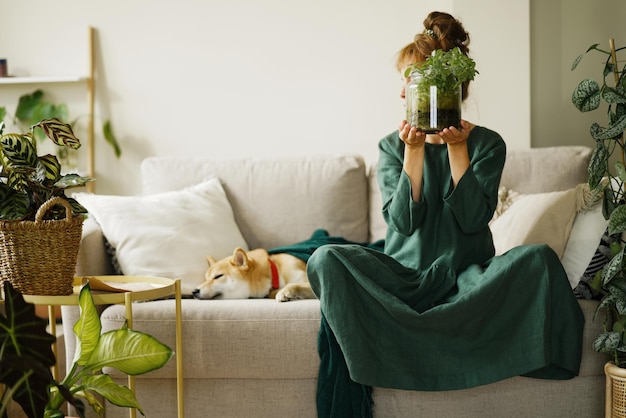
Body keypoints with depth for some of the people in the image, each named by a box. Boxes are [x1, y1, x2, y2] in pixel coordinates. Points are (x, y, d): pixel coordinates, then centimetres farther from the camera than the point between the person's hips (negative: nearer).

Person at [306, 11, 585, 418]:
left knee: (538, 259, -31)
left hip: (466, 277, 0)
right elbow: (404, 222, -7)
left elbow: (473, 219, -9)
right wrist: (414, 150, -14)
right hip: (405, 275, 0)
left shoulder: (486, 144, 3)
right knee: (326, 259, -26)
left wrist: (457, 148, -14)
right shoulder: (392, 146, 5)